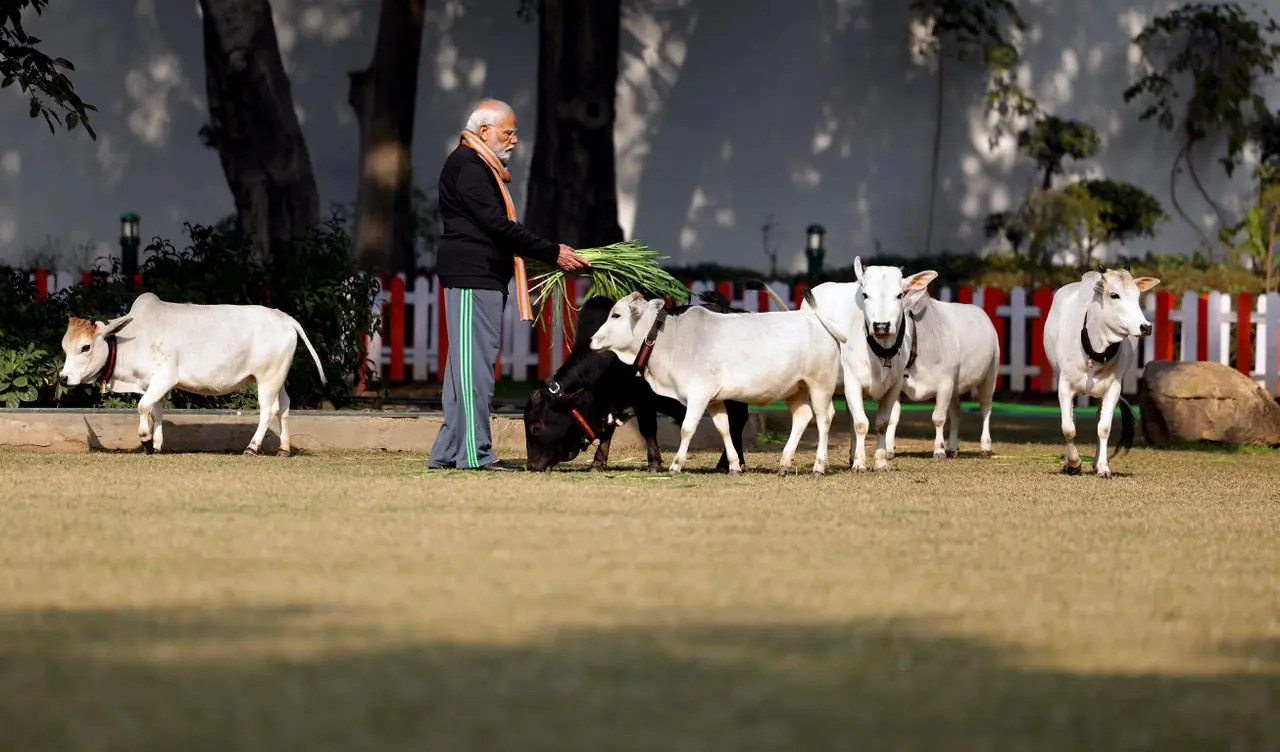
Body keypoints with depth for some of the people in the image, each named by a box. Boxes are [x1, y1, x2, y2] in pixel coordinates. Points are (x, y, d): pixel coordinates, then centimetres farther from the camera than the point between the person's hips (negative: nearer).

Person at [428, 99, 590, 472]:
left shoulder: (481, 166, 23)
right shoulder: (468, 166, -12)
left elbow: (497, 228, 22)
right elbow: (498, 226, -18)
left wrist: (552, 255, 14)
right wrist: (553, 253, -16)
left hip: (483, 278, 11)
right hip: (472, 275, -11)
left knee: (466, 365, 10)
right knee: (475, 361, -11)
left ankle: (447, 452, 11)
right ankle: (475, 452, -12)